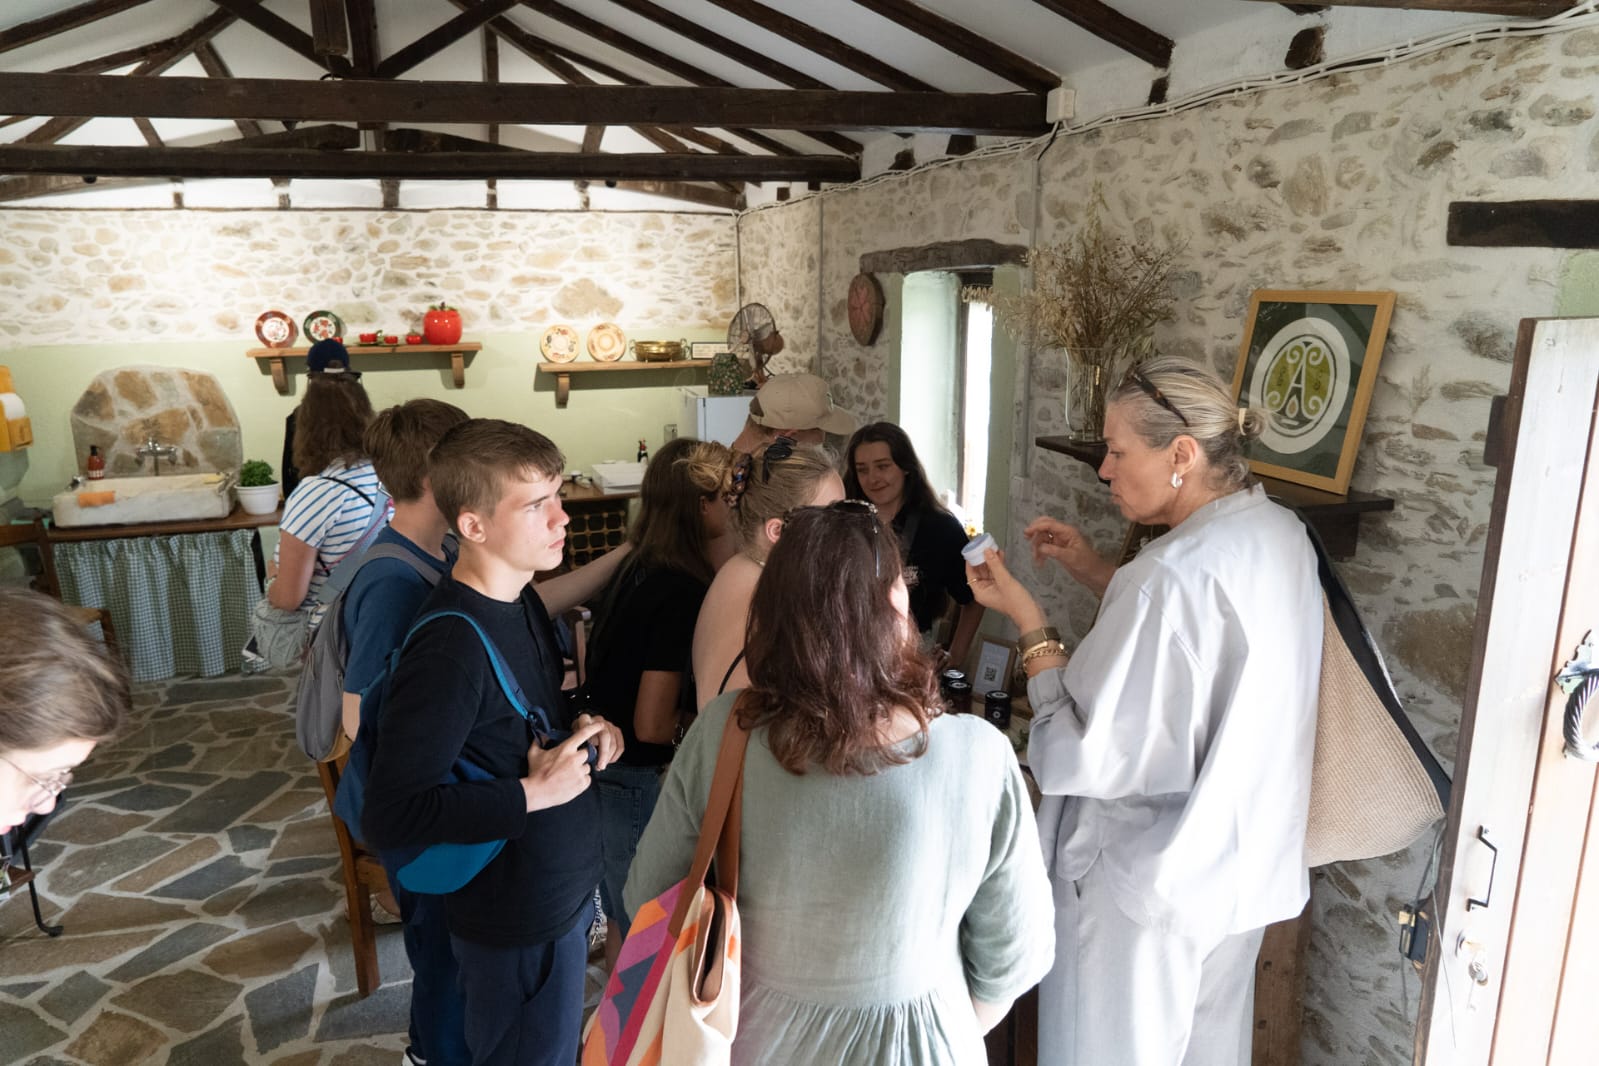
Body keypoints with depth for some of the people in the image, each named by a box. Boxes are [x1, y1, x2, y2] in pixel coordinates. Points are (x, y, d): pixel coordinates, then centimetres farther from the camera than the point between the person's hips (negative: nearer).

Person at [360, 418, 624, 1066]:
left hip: (563, 886, 9)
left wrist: (586, 732, -4)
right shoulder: (450, 649, -29)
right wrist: (533, 794, -26)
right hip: (518, 923, -9)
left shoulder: (521, 600, -1)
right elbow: (389, 818, -29)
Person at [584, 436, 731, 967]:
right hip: (638, 778, -9)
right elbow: (651, 724, -25)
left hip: (601, 763, 9)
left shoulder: (635, 568, 1)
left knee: (621, 917, 26)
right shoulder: (684, 591, -24)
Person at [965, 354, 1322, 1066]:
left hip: (1151, 885, -8)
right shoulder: (1280, 534, -2)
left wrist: (1027, 621, -20)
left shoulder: (1172, 575, -31)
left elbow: (1088, 756, -27)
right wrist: (1094, 571, 3)